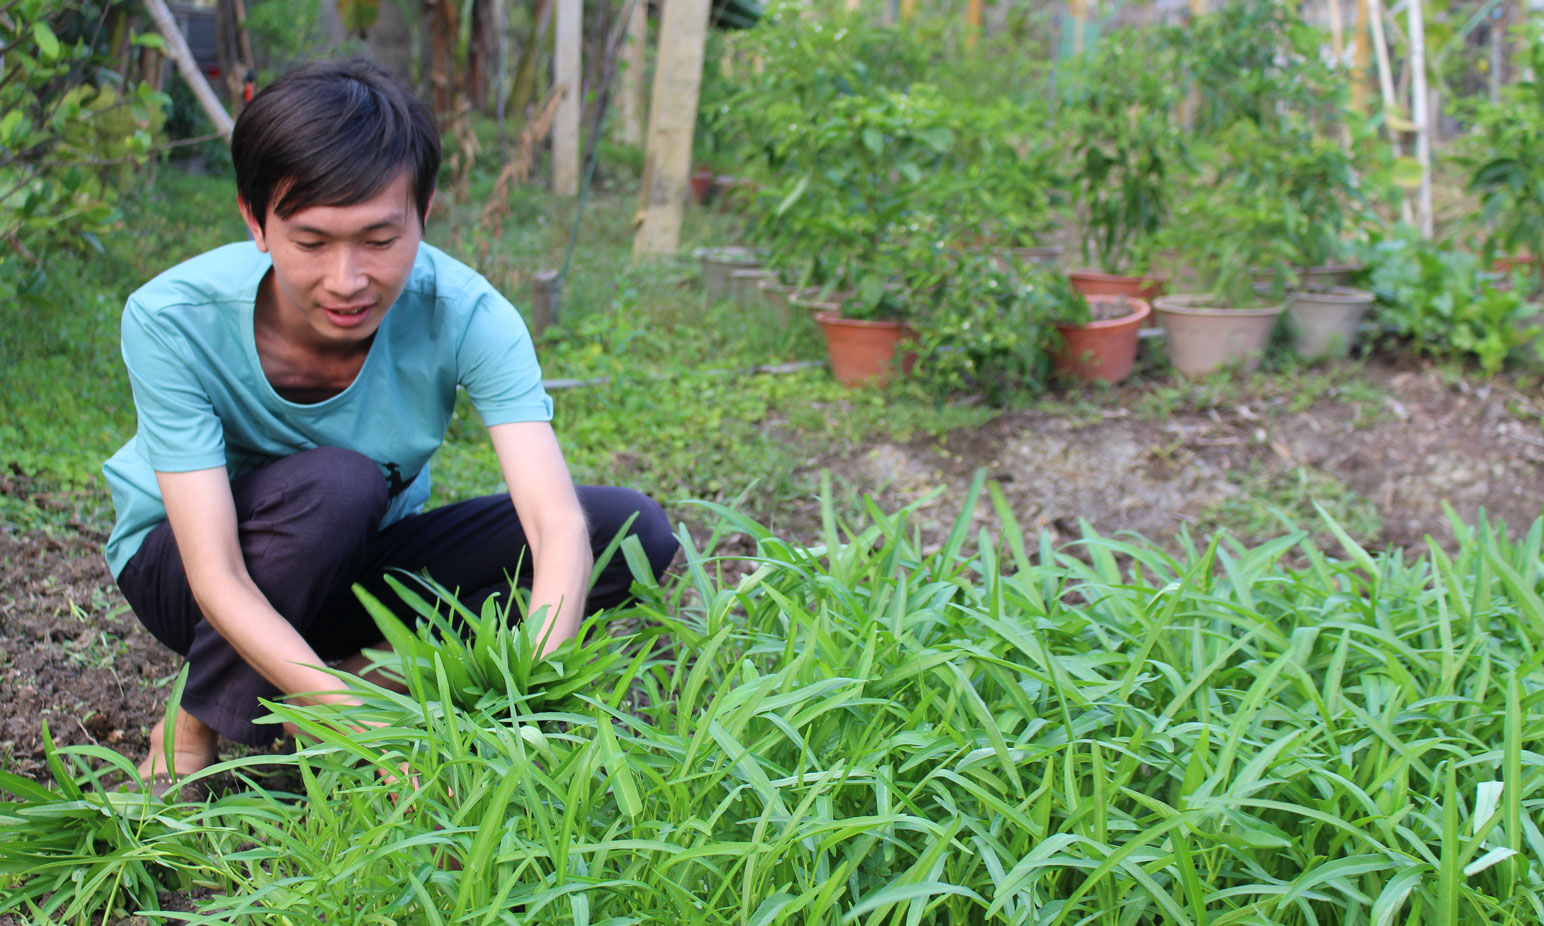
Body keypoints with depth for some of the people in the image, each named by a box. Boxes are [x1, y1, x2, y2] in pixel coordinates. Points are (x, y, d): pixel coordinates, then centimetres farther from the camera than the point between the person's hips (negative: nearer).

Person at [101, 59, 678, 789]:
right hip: (181, 562, -2)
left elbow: (559, 526, -34)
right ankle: (195, 729, -15)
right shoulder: (171, 321, -30)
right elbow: (218, 582, -34)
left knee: (633, 530, -17)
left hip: (363, 564, 3)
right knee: (335, 482, -37)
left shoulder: (463, 313, -26)